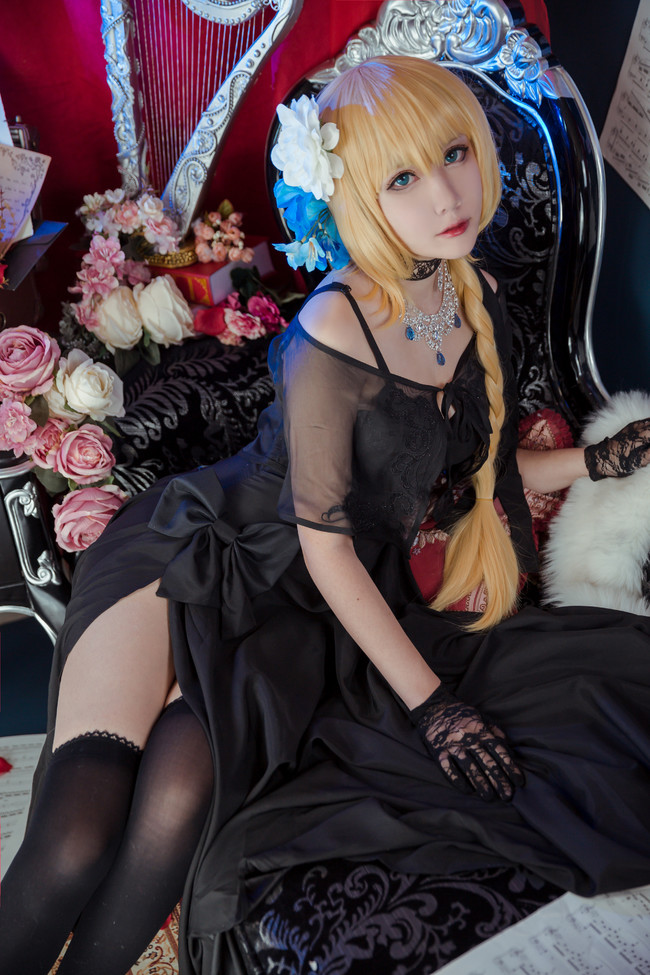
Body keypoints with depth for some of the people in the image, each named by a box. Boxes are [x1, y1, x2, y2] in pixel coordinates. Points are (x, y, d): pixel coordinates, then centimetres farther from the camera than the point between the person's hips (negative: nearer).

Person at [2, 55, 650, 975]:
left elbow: (464, 469, 15)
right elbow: (324, 542, -15)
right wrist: (429, 700, -11)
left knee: (178, 803, -26)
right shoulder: (336, 338, -21)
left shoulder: (475, 298, 3)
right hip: (196, 552, -4)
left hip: (299, 614, 5)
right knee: (76, 841, -23)